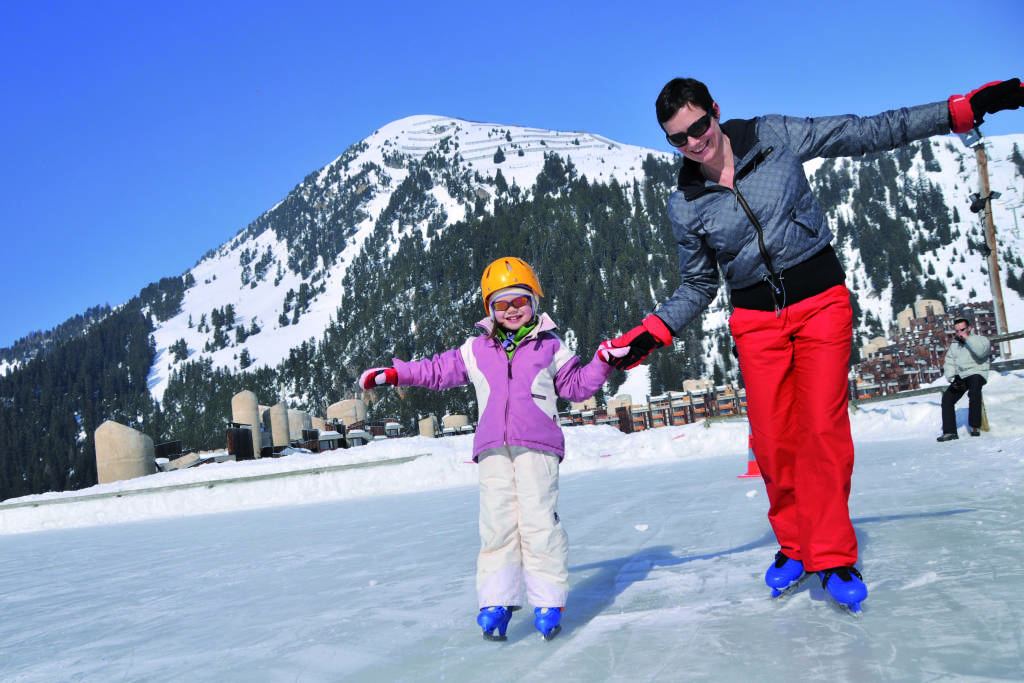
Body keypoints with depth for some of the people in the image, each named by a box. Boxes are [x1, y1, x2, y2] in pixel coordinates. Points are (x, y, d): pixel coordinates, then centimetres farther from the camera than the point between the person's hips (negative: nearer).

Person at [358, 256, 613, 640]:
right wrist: (393, 374, 21)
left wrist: (603, 363, 4)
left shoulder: (549, 347, 14)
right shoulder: (476, 351, 18)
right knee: (497, 524, -2)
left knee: (538, 520, -9)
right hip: (493, 449, 2)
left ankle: (548, 602, 0)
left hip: (536, 445, -2)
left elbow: (577, 385, 19)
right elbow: (438, 370, 25)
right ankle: (497, 601, 5)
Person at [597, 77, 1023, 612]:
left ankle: (832, 555, 6)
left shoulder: (774, 136, -4)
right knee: (773, 440, -2)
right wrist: (648, 336, -5)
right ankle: (793, 545, 21)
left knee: (823, 428, -9)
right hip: (757, 321, 1)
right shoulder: (685, 205, -2)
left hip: (821, 302, -1)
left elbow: (869, 133, 1)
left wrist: (963, 109, -1)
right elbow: (698, 287, 7)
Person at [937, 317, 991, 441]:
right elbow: (949, 363, 15)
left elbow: (981, 352, -20)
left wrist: (967, 338, -17)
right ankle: (949, 432, -13)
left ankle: (975, 426, -30)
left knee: (974, 389, -36)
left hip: (977, 374, -6)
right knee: (947, 398, -13)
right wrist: (952, 378, -2)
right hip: (960, 376, 6)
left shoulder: (980, 339, 3)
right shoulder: (954, 345, 19)